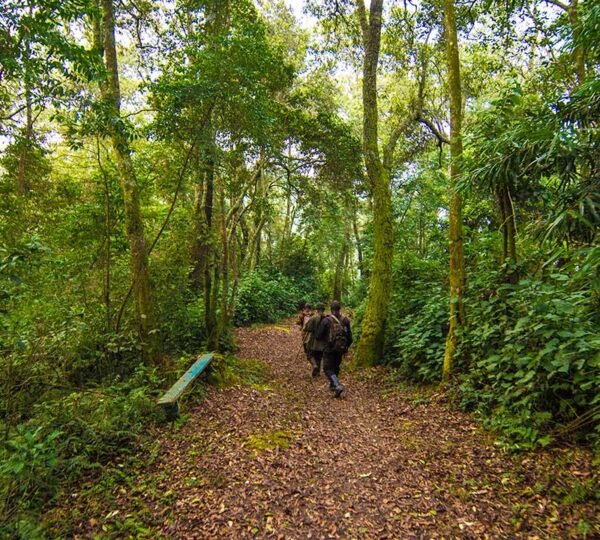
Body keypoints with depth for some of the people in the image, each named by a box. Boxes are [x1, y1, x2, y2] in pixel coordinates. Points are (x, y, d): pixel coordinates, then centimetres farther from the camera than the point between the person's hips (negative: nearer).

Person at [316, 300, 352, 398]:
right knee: (336, 367, 23)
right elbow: (350, 337, 0)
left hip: (329, 349, -4)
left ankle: (338, 386, -16)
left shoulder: (326, 320, -14)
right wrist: (346, 347, 15)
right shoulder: (345, 320, -4)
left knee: (328, 369, 3)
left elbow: (318, 336, -11)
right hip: (341, 349, 4)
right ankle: (333, 384, 36)